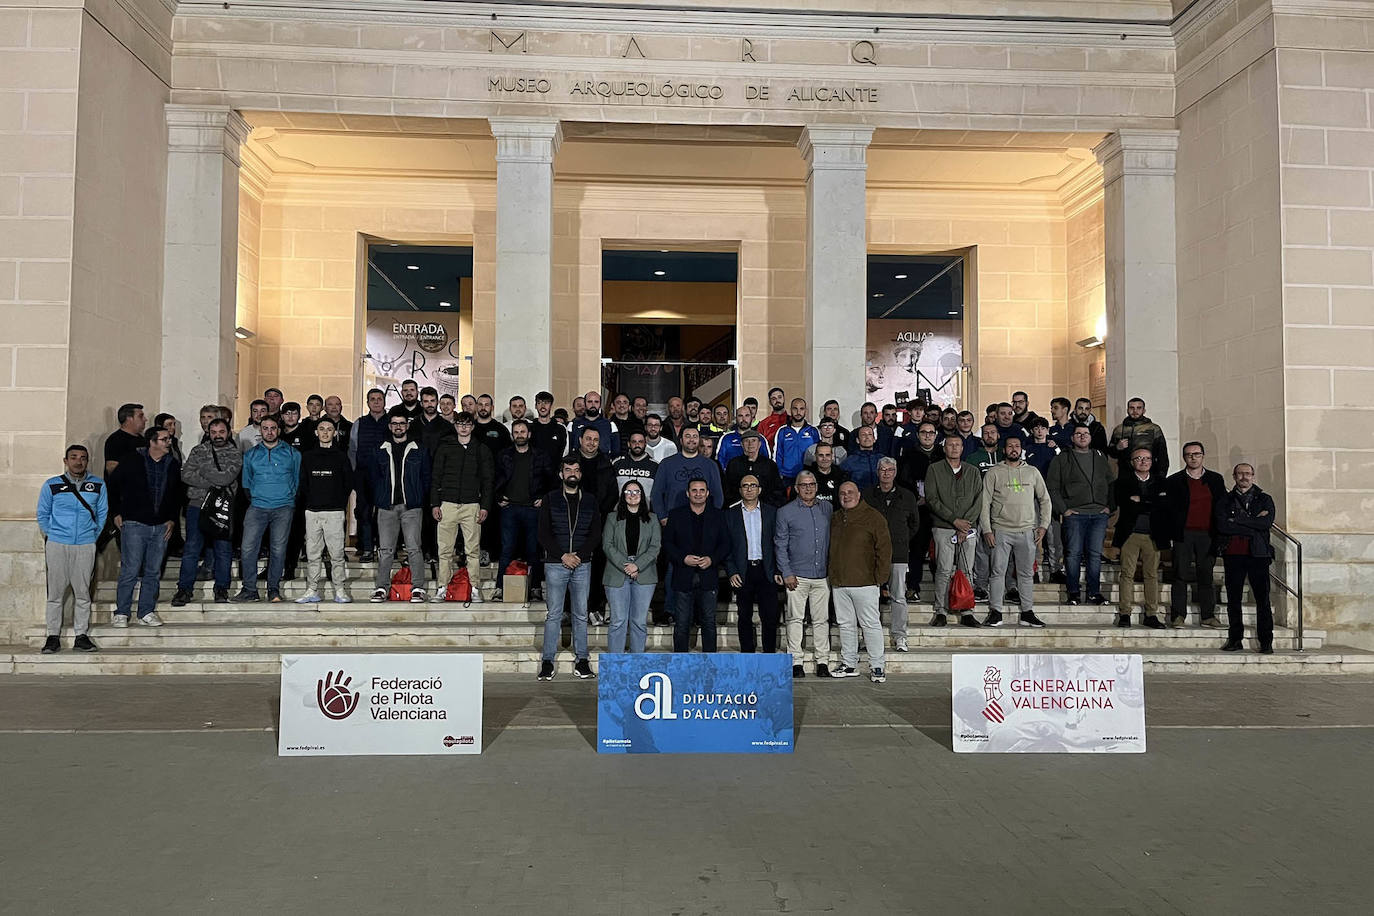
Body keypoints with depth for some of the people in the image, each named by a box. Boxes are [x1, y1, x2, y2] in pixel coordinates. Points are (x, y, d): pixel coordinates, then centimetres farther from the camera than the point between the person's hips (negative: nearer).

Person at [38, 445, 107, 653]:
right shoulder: (51, 485, 3)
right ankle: (53, 636, 9)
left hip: (85, 546, 1)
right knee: (55, 592, 2)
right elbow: (42, 514, 12)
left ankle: (81, 636, 10)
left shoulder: (98, 485, 6)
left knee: (83, 592, 3)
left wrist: (93, 536, 9)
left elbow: (102, 513, 13)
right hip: (57, 545, -1)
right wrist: (50, 536, 9)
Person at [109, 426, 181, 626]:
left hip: (160, 527, 4)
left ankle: (147, 612, 16)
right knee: (130, 571, -5)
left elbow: (177, 495, 19)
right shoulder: (132, 461, -4)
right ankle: (121, 613, 6)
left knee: (153, 572, 8)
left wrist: (171, 519, 10)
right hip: (134, 525, -4)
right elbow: (112, 485, 5)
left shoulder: (172, 465, 8)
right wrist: (116, 513, 2)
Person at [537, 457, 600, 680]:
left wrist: (579, 555, -9)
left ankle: (581, 660, 10)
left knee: (581, 615, 5)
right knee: (554, 614, -1)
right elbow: (543, 533, 0)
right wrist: (562, 555, -11)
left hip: (582, 564, 2)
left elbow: (595, 534, 5)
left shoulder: (590, 502, 11)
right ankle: (547, 661, 4)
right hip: (555, 564, -2)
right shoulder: (551, 499, 5)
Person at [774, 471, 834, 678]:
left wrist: (832, 567, 10)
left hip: (822, 575, 3)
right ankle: (796, 661, 5)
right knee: (795, 618, -1)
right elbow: (780, 545, 1)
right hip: (797, 575, -2)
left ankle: (823, 661, 10)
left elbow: (833, 539, 16)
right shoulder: (786, 512, 2)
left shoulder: (827, 508, 11)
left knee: (821, 619, 4)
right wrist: (786, 573, -6)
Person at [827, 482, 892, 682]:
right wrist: (831, 575, 14)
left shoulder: (872, 517, -4)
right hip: (839, 583, 6)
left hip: (864, 583, -5)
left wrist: (880, 577, -9)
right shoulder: (835, 519, 13)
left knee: (870, 624, -1)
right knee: (846, 624, 12)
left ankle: (877, 667, 6)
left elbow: (884, 548, -5)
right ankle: (848, 664, 21)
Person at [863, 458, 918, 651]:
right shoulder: (867, 495, 5)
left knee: (899, 597, -1)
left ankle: (899, 636, 6)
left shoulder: (907, 497, 8)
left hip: (898, 555, 0)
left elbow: (914, 524, 21)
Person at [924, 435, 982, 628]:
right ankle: (941, 612, -1)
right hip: (943, 527, -2)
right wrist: (954, 520, -11)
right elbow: (932, 499, -4)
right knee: (944, 570, -7)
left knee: (967, 571, 1)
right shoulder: (934, 470, 5)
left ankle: (966, 613, 6)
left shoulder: (973, 471, 13)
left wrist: (967, 522, -8)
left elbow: (978, 500, 6)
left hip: (967, 527, 3)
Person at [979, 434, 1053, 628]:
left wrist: (1043, 525, 5)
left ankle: (1027, 613, 12)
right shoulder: (993, 473, 4)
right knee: (998, 572, -4)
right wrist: (986, 530, -7)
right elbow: (984, 503, 1)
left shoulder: (1032, 472, 11)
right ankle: (995, 612, 0)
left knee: (1026, 573, 6)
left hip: (1027, 531, 2)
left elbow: (1045, 500, 15)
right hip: (1001, 531, -2)